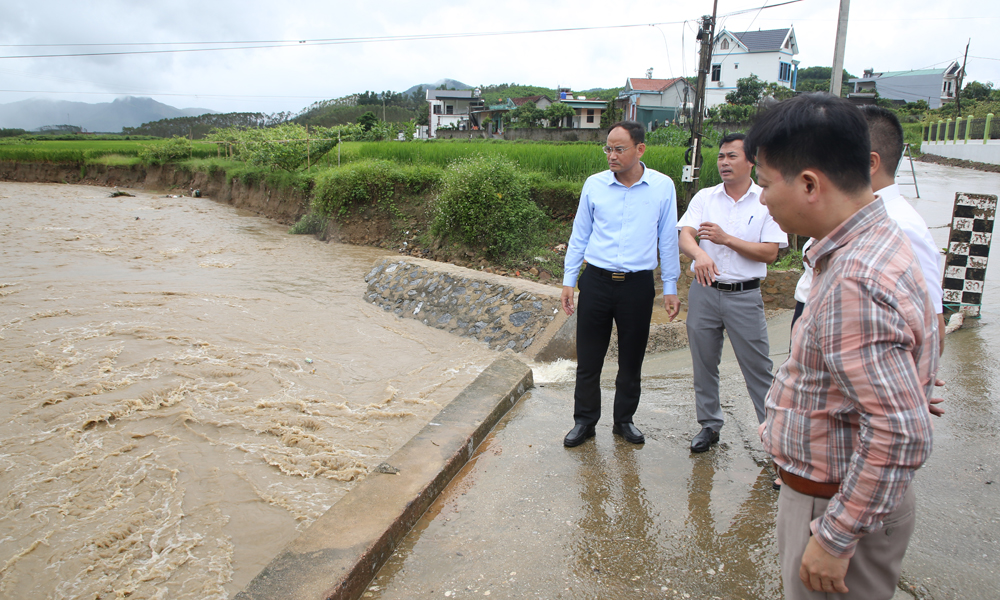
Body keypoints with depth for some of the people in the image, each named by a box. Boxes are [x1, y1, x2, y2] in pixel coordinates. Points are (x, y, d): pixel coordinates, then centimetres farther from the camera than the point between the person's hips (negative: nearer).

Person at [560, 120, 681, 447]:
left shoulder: (663, 187, -1)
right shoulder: (594, 184, 1)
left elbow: (668, 240, 5)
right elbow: (579, 235, 8)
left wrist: (670, 288, 6)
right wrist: (568, 280, 7)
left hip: (638, 285, 0)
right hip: (596, 282, 1)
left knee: (631, 360, 11)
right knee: (588, 358, 6)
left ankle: (624, 421, 30)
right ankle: (584, 420, 23)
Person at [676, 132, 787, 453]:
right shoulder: (704, 198, 5)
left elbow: (770, 253, -7)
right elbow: (684, 235, -8)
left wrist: (727, 239, -16)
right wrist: (699, 253, -30)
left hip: (745, 295, -2)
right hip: (704, 291, 3)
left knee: (757, 366, 1)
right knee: (704, 363, 12)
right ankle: (709, 424, 29)